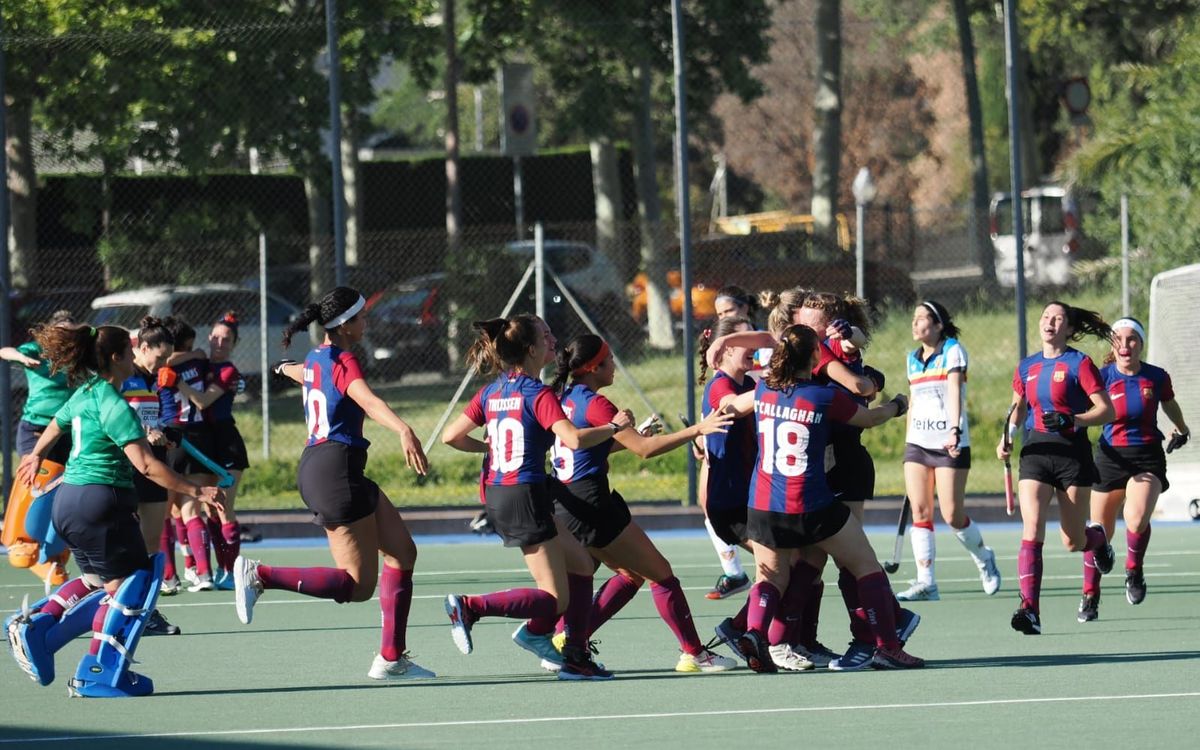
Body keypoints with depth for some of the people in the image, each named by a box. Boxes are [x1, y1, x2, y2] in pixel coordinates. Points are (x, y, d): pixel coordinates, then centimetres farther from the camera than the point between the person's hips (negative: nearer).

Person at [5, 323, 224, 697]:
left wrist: (36, 456, 53)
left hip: (68, 498, 10)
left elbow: (56, 424, 33)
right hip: (102, 501, -10)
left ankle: (35, 624, 11)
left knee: (98, 580, 22)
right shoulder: (114, 405, -17)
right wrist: (195, 491, -20)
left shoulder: (85, 393, 11)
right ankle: (99, 674, 3)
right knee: (127, 582, 1)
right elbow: (144, 464, -23)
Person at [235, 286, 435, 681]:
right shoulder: (343, 362, -14)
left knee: (402, 552, 11)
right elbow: (369, 401, -35)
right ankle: (261, 575, -12)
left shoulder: (315, 359, 14)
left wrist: (287, 367, 67)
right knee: (357, 585, -10)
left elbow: (305, 373, 41)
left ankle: (392, 658, 9)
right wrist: (404, 430, -53)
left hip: (316, 466, 10)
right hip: (336, 467, -10)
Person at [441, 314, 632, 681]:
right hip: (525, 497, -9)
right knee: (555, 600, -4)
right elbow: (573, 439, -27)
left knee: (580, 565, 18)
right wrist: (614, 426, -11)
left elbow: (451, 436, 6)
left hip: (497, 498, 9)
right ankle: (470, 606, -14)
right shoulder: (539, 395, -13)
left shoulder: (491, 393, 8)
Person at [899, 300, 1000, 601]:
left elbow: (955, 391, -19)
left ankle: (983, 558, 22)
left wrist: (955, 430, -32)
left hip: (950, 444, -6)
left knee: (952, 515, -6)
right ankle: (925, 582, -7)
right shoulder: (913, 359, 13)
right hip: (917, 444, 6)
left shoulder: (953, 351, -6)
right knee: (920, 512, -5)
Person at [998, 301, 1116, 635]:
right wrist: (1006, 437, 6)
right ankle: (1030, 609, -22)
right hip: (1036, 451, 3)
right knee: (1031, 532, -16)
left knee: (1073, 542, 6)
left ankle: (1097, 537, 44)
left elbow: (1106, 410, -9)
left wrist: (1073, 421, -24)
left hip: (1072, 453, -3)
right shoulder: (1027, 367, 9)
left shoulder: (1079, 364, -6)